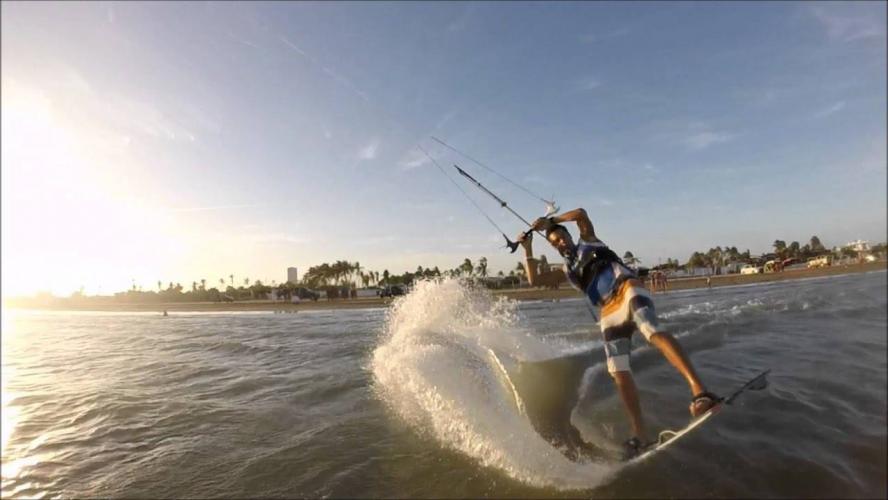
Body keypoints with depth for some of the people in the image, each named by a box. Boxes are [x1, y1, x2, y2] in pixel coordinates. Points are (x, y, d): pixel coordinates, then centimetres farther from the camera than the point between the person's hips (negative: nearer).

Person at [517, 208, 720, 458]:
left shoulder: (589, 242, 22)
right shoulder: (567, 272, 27)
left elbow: (580, 213, 9)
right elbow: (534, 280, 19)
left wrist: (550, 220, 13)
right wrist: (528, 250, 20)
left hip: (629, 290, -3)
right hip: (609, 314, 3)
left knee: (654, 332, -33)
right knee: (619, 373, -8)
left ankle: (698, 389, -42)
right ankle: (640, 435, -5)